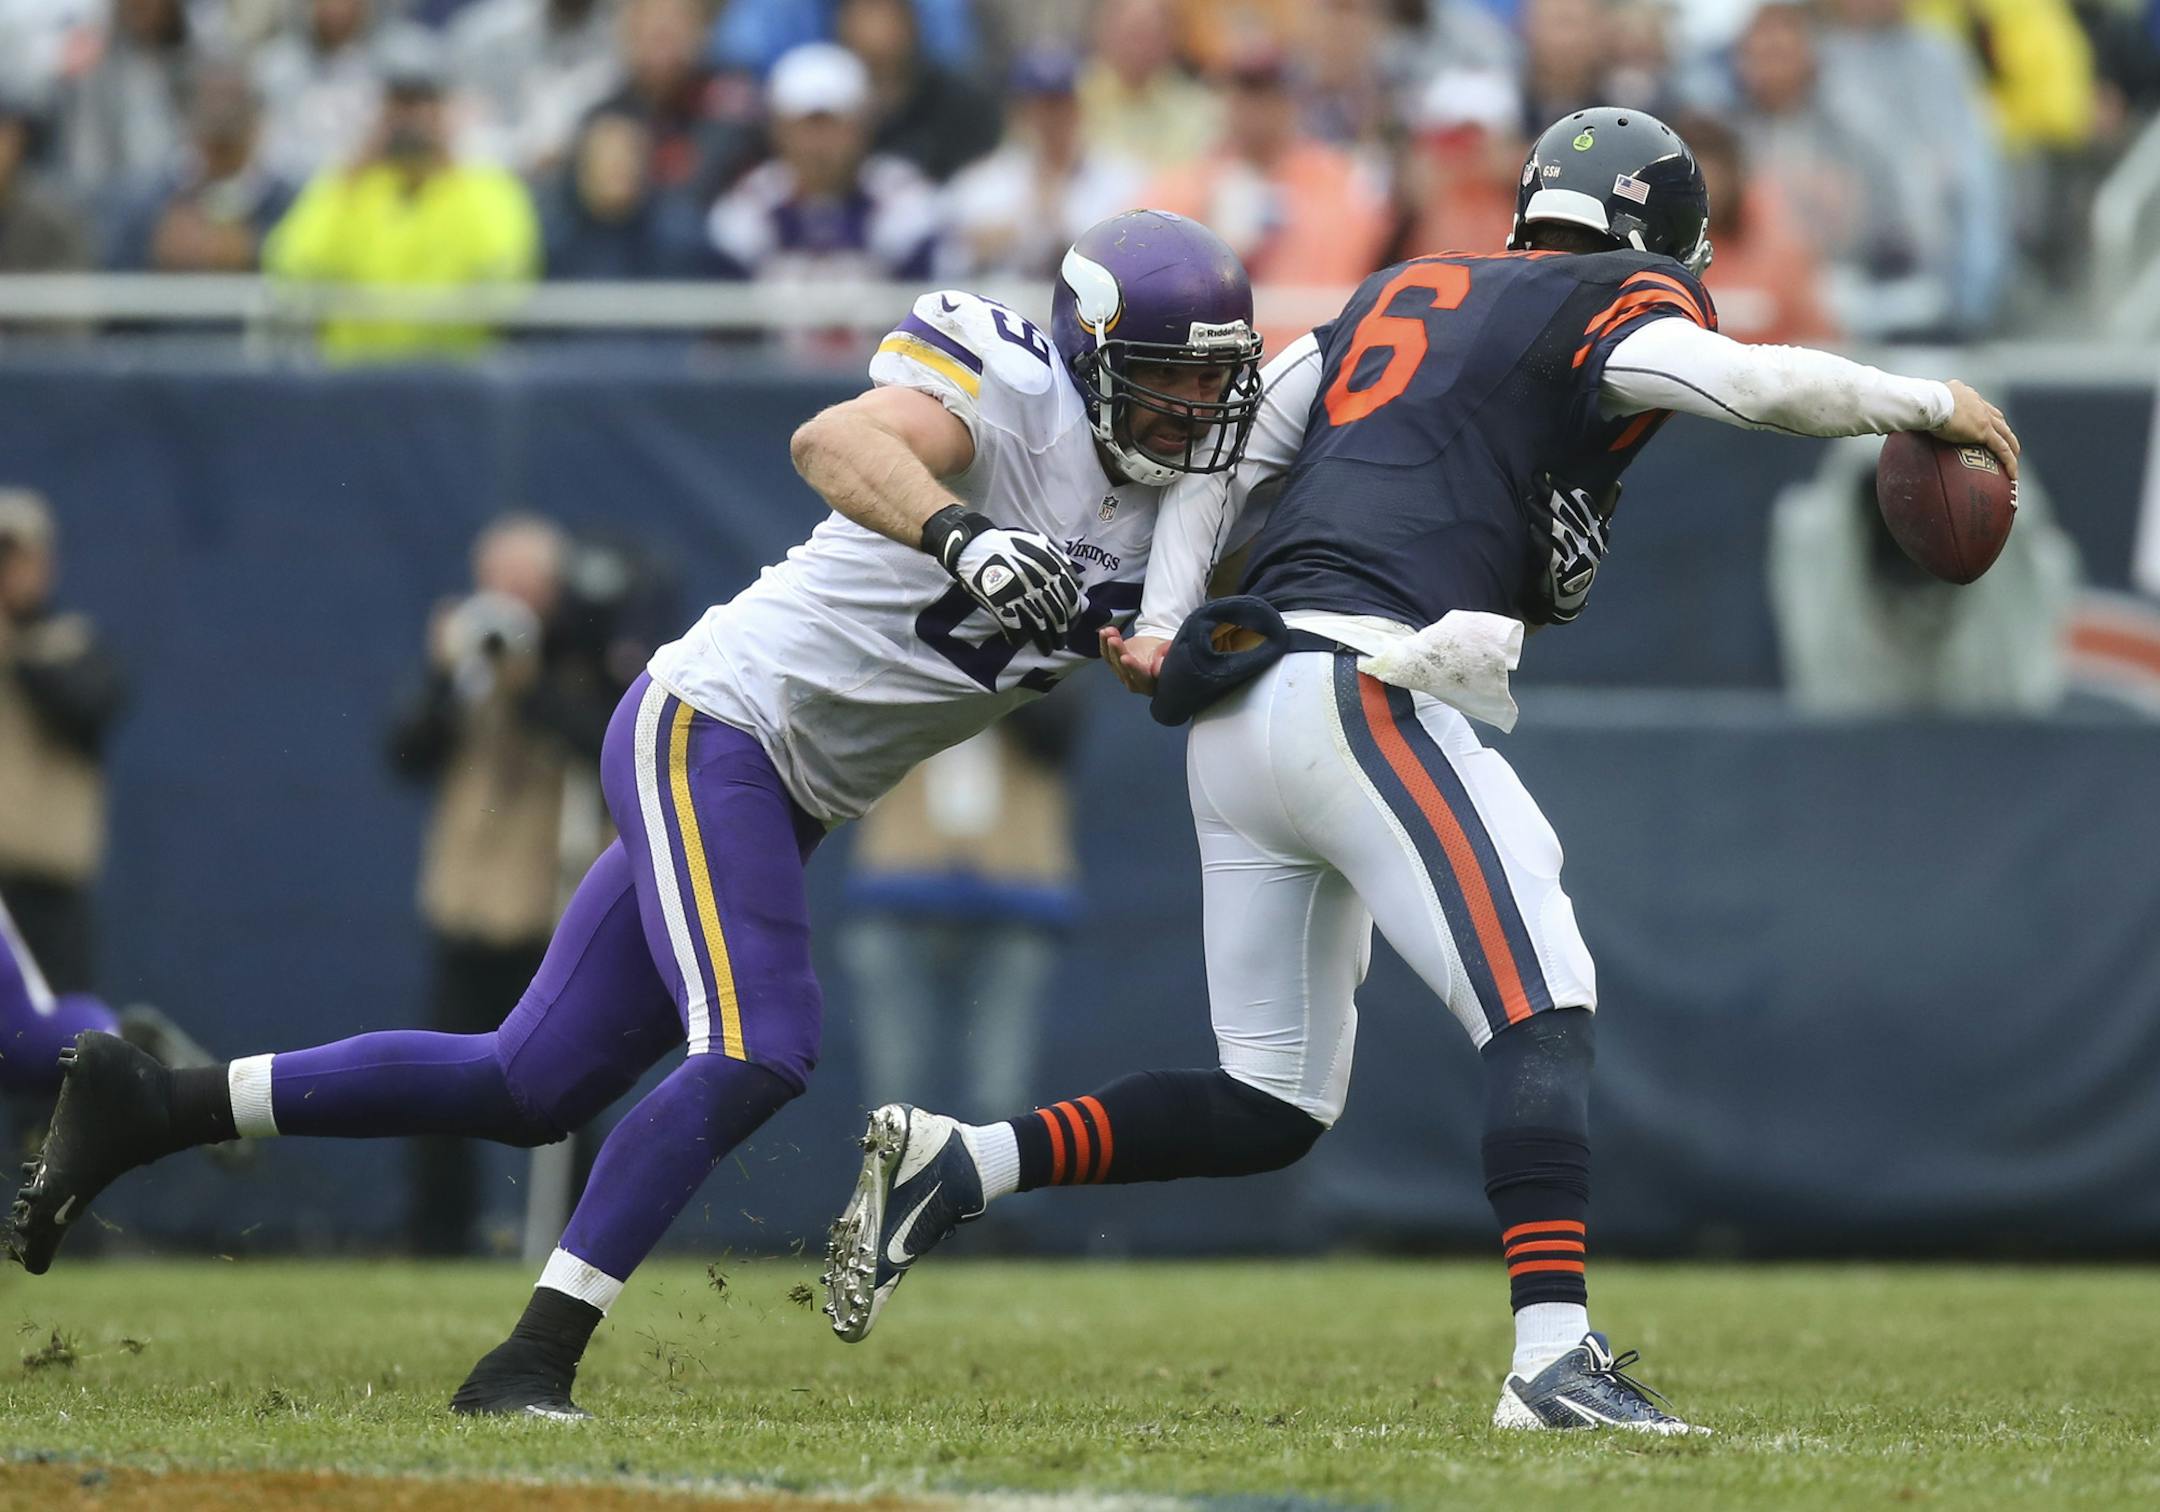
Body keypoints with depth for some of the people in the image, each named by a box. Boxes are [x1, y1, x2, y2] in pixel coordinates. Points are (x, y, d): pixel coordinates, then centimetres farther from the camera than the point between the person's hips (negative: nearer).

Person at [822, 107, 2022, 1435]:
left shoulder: (1401, 297, 26)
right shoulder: (1612, 309, 5)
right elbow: (1762, 385, -11)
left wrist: (1164, 627, 13)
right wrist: (1933, 405, 4)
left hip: (1236, 717, 8)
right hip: (1363, 694, -8)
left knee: (1272, 1109, 12)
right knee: (1543, 1011, -15)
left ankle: (954, 1168, 3)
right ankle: (1554, 1355, -30)